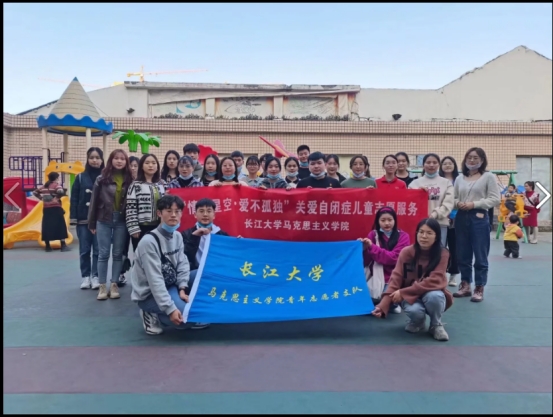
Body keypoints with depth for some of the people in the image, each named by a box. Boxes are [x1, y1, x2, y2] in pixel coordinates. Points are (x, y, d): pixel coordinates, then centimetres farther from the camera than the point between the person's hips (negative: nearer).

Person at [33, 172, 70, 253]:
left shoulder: (44, 186, 14)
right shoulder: (56, 185, -6)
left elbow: (35, 192, 23)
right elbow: (61, 192, -26)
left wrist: (41, 198, 14)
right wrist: (57, 198, -12)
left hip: (46, 209, 6)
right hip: (55, 209, -6)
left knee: (46, 227, 8)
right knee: (60, 227, -3)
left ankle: (47, 246, 10)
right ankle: (63, 246, -5)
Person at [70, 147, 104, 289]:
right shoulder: (80, 177, 5)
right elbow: (74, 199, 4)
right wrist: (74, 217, -4)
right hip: (83, 219, 1)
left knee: (98, 250, 2)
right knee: (84, 250, 6)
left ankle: (96, 277, 12)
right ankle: (85, 277, 16)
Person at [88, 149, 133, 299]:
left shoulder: (129, 180, 0)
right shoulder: (102, 179, -1)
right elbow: (94, 201, 2)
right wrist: (91, 223, 2)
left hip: (121, 221, 1)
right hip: (104, 220, 0)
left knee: (118, 253, 7)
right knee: (103, 254, 5)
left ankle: (114, 284, 17)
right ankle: (102, 286, 13)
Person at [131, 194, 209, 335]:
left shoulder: (177, 236, 4)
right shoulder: (149, 241, -22)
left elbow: (182, 264, 0)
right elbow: (155, 280, -26)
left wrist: (182, 288, -17)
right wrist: (170, 309, -30)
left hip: (170, 285, 8)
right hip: (149, 294, -8)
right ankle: (153, 315, 0)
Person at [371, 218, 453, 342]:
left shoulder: (442, 254, -14)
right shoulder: (406, 252, -11)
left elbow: (434, 281, -23)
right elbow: (396, 278, -16)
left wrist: (403, 292, -28)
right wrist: (383, 306, -28)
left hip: (432, 294, 0)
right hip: (410, 297, 1)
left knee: (434, 296, -36)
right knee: (414, 311, -34)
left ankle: (436, 325, -3)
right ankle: (418, 322, 7)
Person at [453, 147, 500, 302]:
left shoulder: (488, 177, 0)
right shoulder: (460, 178, 12)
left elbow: (495, 199, -7)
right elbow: (453, 198, 13)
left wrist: (474, 204, -15)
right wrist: (457, 204, -10)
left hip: (479, 218, -4)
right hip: (461, 218, 4)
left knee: (480, 256, 1)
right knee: (462, 255, 10)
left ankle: (479, 289, 10)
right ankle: (465, 285, 23)